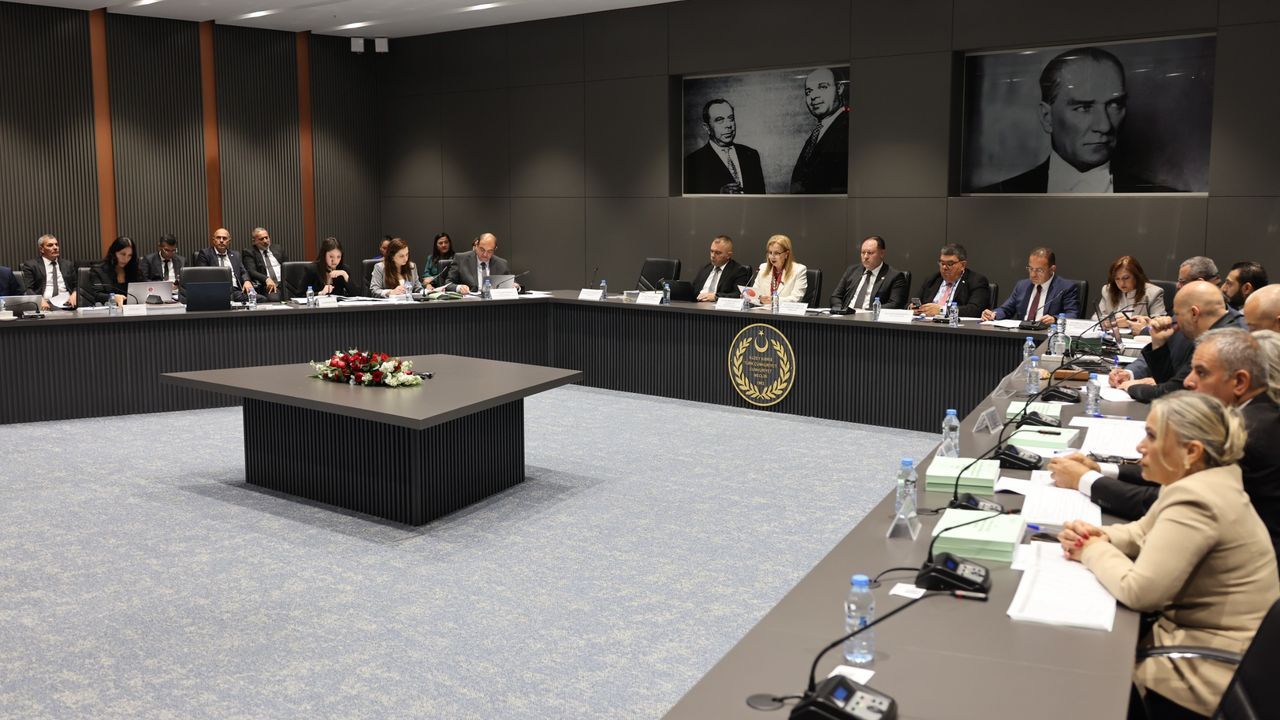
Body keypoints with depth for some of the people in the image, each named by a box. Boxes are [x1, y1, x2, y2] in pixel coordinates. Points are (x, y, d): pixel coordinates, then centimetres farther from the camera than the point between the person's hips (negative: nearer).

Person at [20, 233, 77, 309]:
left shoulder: (67, 265, 21)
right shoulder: (31, 265, 10)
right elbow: (27, 289, 1)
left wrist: (75, 294, -8)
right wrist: (39, 300, -20)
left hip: (66, 303, 2)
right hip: (46, 304, -2)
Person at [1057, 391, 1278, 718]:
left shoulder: (1194, 501, -28)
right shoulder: (1200, 481, 4)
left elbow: (1137, 591, -28)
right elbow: (1143, 533, 15)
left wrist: (1093, 550, -11)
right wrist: (1100, 537, -5)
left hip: (1214, 673, -9)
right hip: (1200, 638, 9)